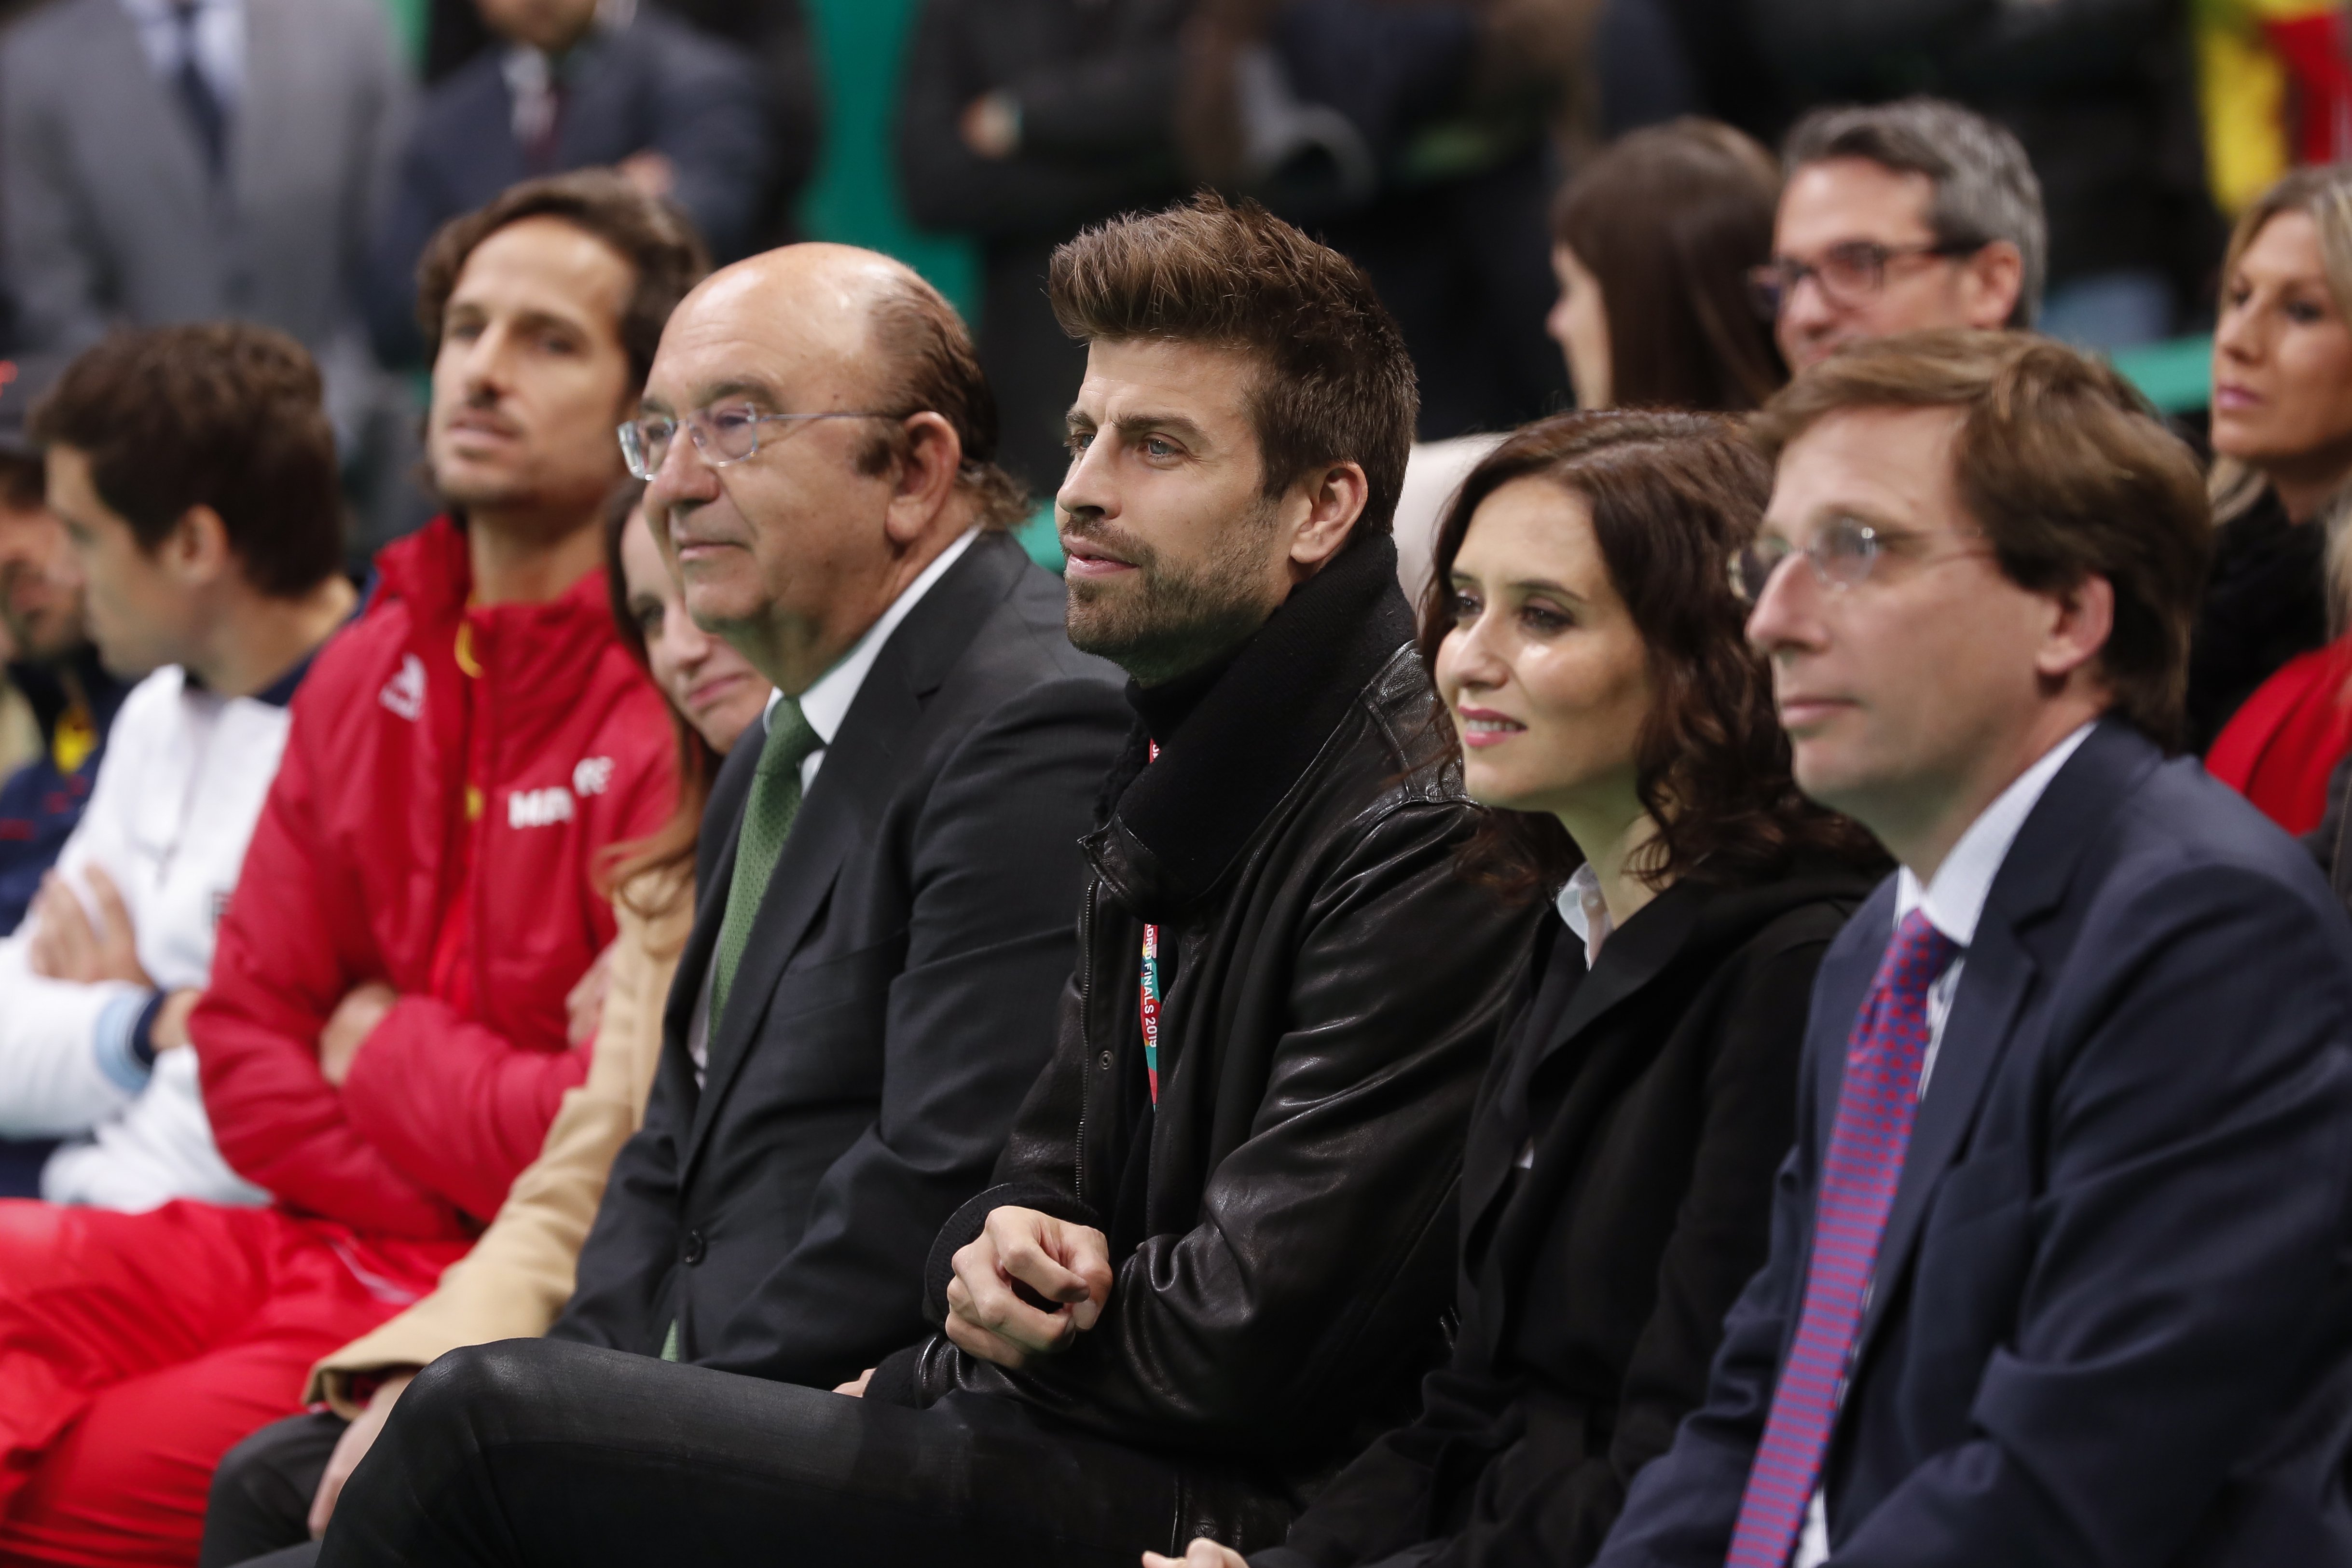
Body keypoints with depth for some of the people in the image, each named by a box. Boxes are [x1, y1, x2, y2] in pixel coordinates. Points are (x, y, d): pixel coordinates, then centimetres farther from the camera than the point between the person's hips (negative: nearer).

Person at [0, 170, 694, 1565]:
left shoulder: (687, 710, -11)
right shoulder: (367, 677, 14)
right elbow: (249, 1037, 13)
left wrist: (387, 1053, -1)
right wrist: (446, 1193, -4)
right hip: (331, 1235, 7)